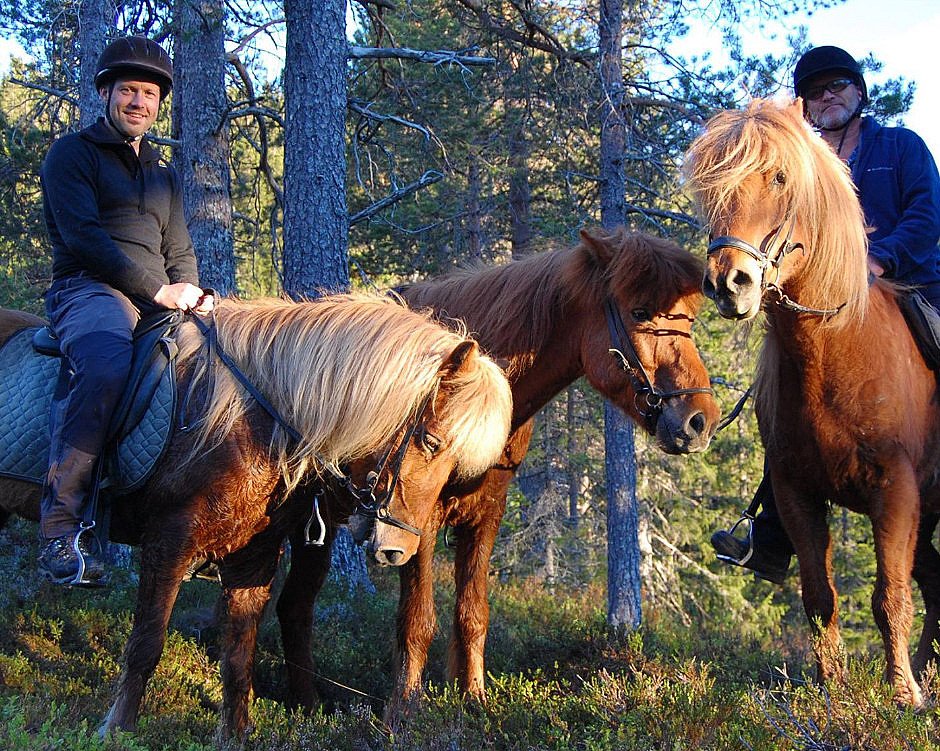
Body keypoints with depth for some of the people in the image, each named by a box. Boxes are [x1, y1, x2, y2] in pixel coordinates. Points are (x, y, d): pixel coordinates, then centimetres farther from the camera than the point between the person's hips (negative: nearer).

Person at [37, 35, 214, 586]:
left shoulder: (164, 175, 27)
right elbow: (83, 236, -7)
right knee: (106, 366, -39)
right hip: (90, 291, -7)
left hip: (159, 301, 7)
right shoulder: (73, 154, 6)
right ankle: (63, 525, -39)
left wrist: (189, 290, 2)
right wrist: (159, 291, -13)